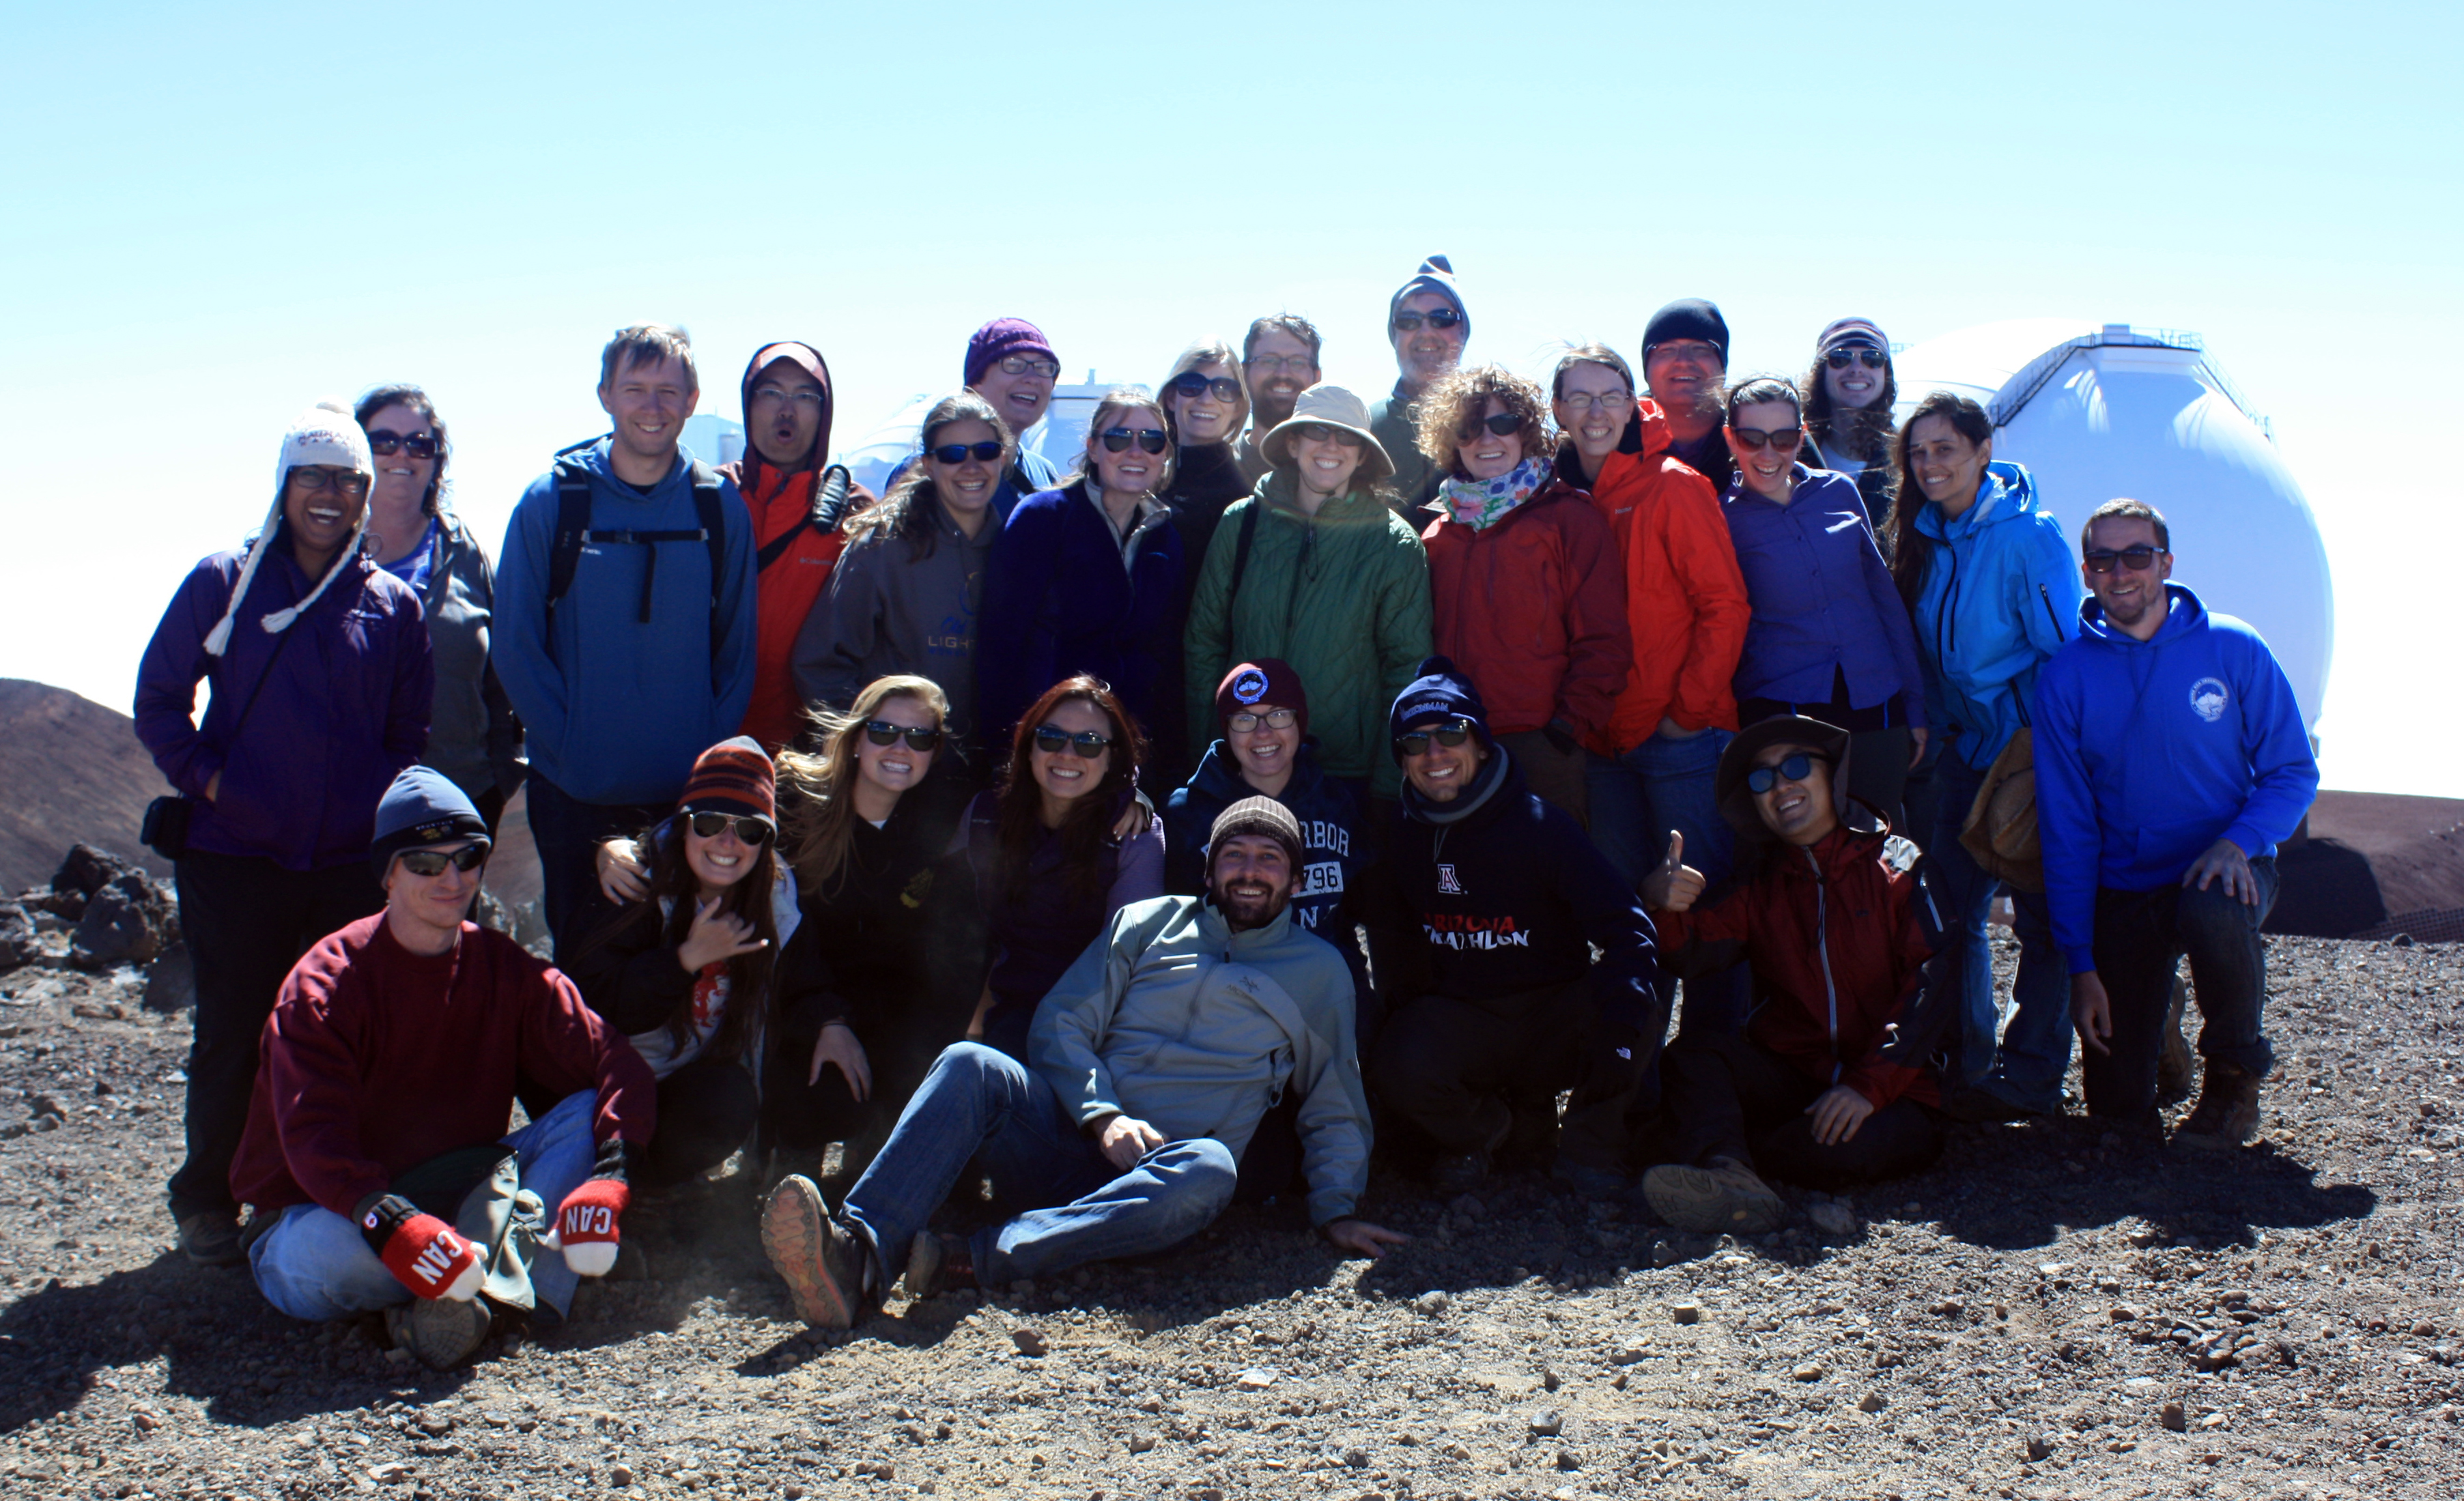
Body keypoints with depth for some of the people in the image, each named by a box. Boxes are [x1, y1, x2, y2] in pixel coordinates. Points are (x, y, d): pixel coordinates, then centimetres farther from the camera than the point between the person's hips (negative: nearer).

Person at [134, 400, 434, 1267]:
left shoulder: (393, 605, 8)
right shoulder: (223, 583, 4)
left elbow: (411, 734, 13)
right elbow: (159, 699, 6)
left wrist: (380, 807, -1)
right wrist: (207, 780, -7)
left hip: (349, 864, 2)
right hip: (233, 859, -2)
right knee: (232, 1037, 2)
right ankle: (207, 1200, 18)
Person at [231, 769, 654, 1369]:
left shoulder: (506, 969, 1)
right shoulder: (326, 984, -13)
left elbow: (618, 1069, -9)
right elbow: (314, 1140, -26)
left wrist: (610, 1179, -29)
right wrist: (395, 1227, -45)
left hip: (454, 1196, 4)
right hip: (322, 1211, -4)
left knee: (589, 1115, -17)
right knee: (330, 1252, -40)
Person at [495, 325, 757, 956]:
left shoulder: (720, 507, 2)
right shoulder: (552, 501, -2)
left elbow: (738, 650, 6)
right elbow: (517, 648, -3)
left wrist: (711, 751, -4)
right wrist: (571, 747, -10)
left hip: (689, 793, 1)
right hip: (575, 795, -1)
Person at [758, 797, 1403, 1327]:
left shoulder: (1319, 972, 19)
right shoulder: (1147, 923, 19)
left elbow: (1336, 1109, 21)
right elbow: (1060, 1023, 11)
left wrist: (1335, 1209, 3)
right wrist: (1104, 1115, -8)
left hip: (1155, 1174, -1)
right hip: (1067, 1137, 2)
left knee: (1209, 1170, -39)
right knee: (969, 1065, -29)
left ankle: (973, 1261, -44)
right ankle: (856, 1255, -49)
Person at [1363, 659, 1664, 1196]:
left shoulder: (1539, 824, -10)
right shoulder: (1403, 835, -1)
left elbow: (1626, 929, -18)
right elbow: (1394, 945, 8)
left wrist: (1619, 1029, -33)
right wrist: (1401, 1018, -10)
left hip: (1554, 1018, -1)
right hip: (1458, 1021, 1)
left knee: (1642, 1004, -31)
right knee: (1397, 1071, -32)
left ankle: (1590, 1147, -3)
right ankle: (1484, 1127, 6)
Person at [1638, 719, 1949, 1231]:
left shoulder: (1897, 865, 4)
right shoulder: (1761, 891, 17)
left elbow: (1934, 988, -8)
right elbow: (1693, 952, -3)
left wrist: (1869, 1086, -20)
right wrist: (1662, 907, -27)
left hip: (1893, 1090, -3)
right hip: (1794, 1079, 3)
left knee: (1845, 1146, -35)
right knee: (1690, 1056, -22)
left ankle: (1722, 1152, -11)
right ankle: (1728, 1185, -45)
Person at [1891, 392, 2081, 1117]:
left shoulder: (2028, 536, -15)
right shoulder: (1925, 539, 4)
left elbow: (2064, 651, -13)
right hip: (1967, 747, 7)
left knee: (2041, 914, 0)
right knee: (1953, 907, 8)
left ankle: (2029, 1078, 8)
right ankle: (1967, 1066, 20)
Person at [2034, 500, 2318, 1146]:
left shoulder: (2234, 650, -7)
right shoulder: (2065, 677, -5)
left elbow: (2294, 772, 0)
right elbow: (2065, 828, -4)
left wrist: (2239, 841, -22)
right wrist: (2082, 964, -8)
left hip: (2222, 868, -1)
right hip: (2123, 892, 1)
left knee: (2214, 914, -39)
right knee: (2118, 1105, -6)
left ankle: (2235, 1075, -11)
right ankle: (2152, 1004, 29)